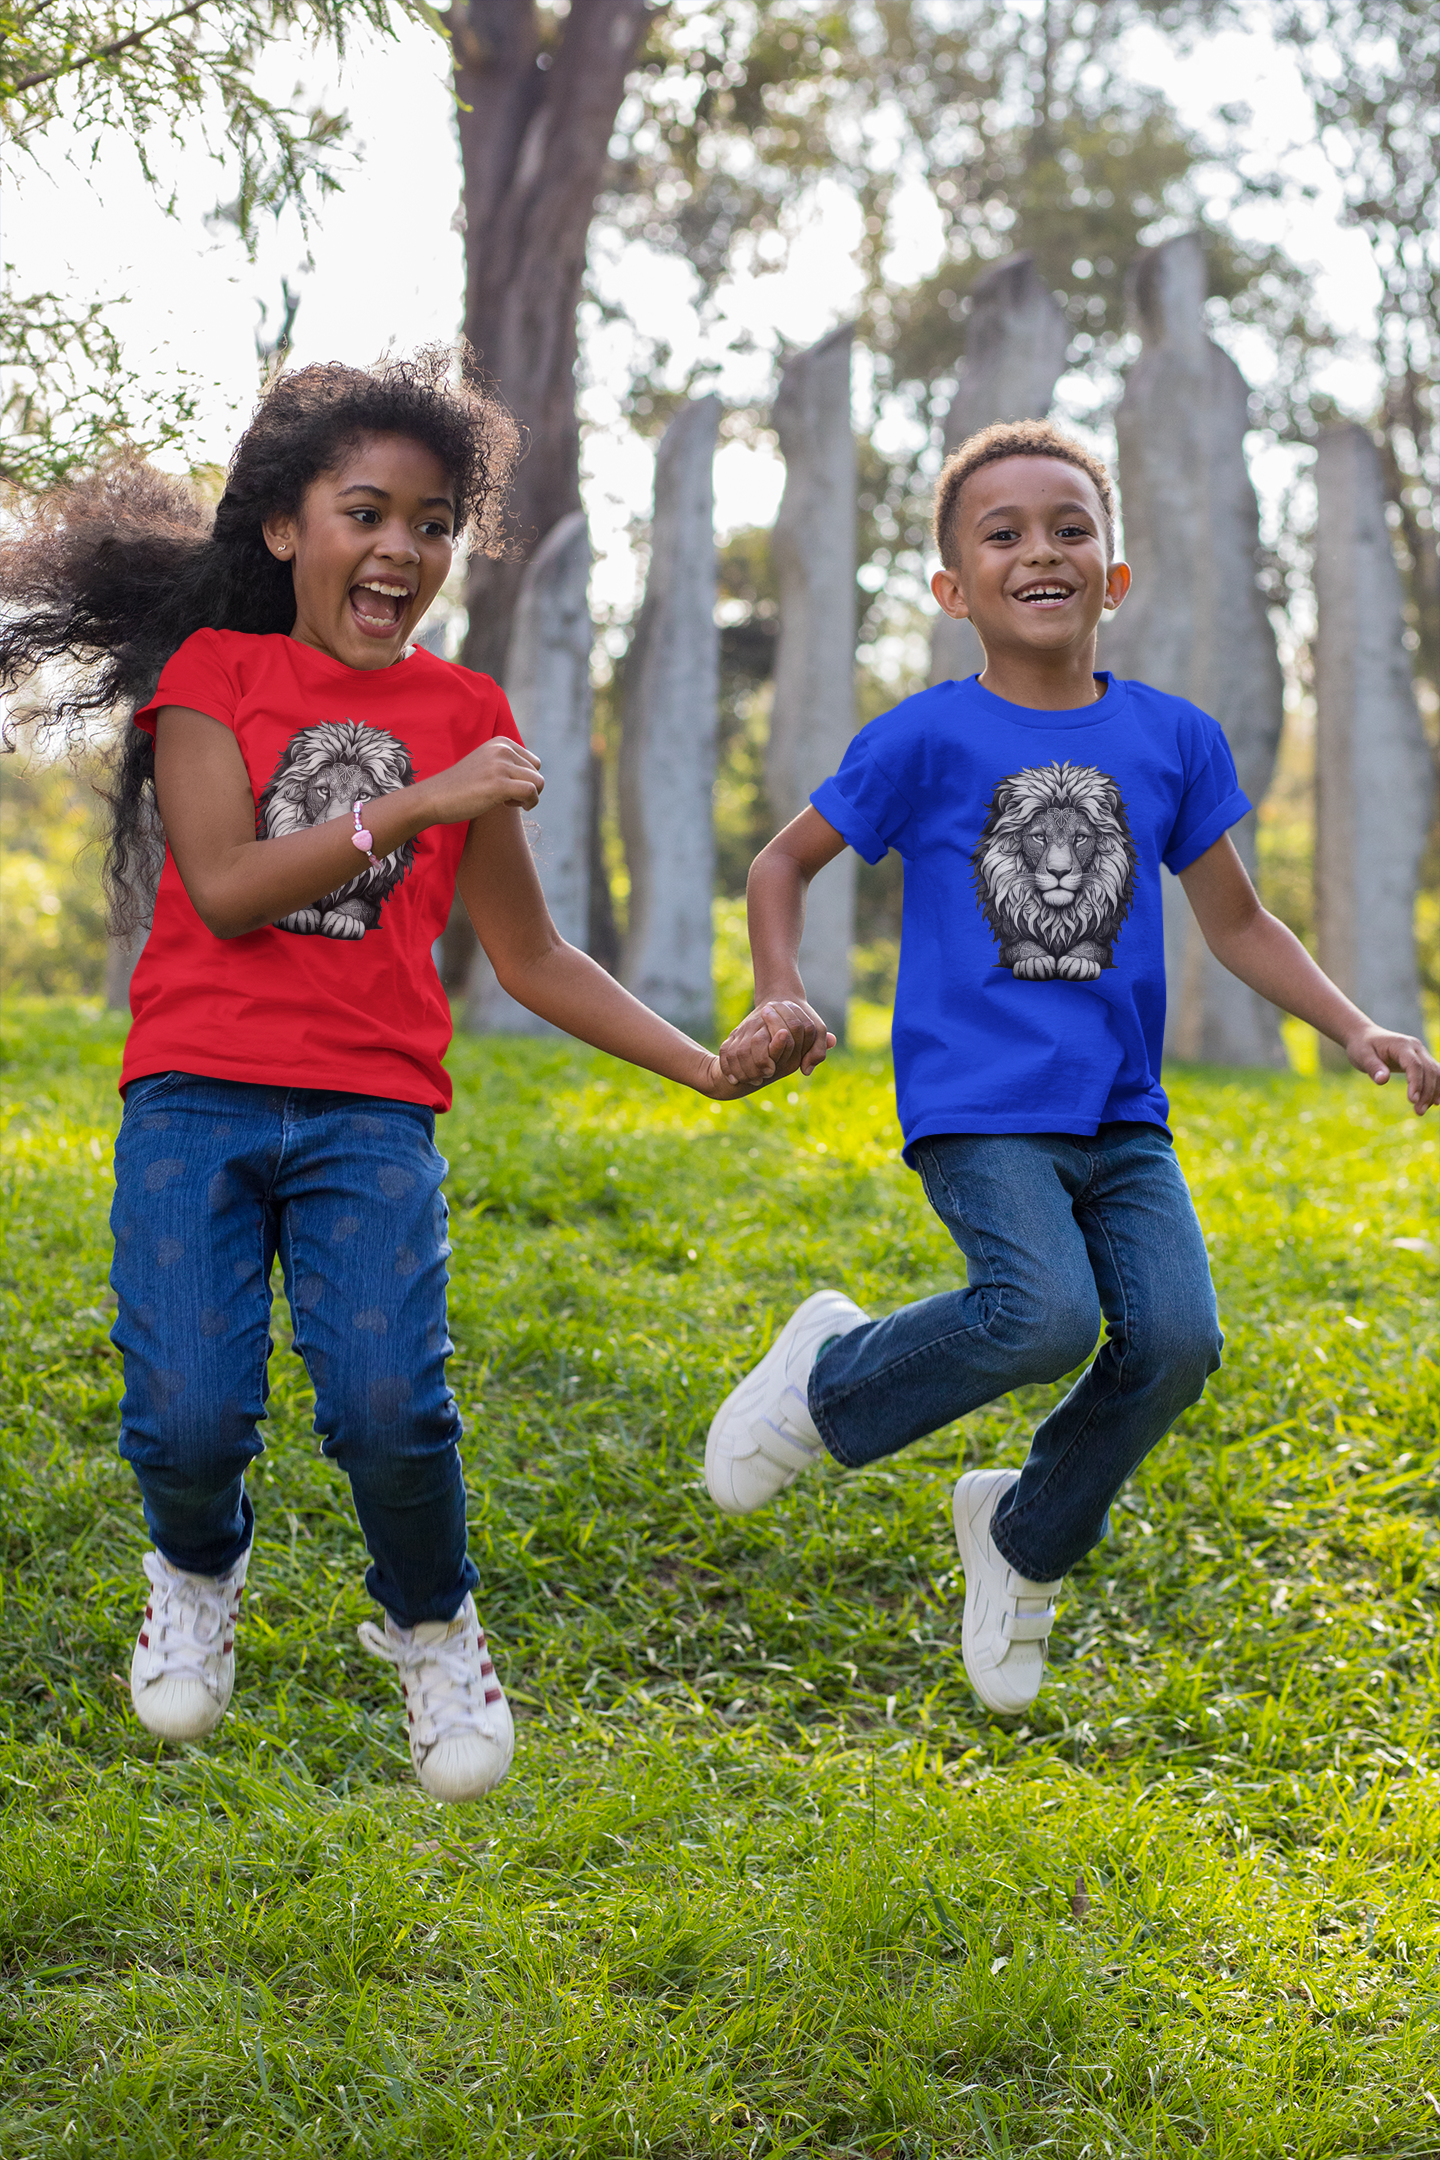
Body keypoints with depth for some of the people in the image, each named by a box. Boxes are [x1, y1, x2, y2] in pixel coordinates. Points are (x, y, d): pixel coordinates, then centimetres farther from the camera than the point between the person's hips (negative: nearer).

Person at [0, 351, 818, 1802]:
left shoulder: (460, 715, 13)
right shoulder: (210, 672, 6)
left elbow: (528, 954, 16)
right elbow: (225, 888, -8)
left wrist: (708, 1067, 9)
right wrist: (416, 805, -15)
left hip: (371, 1114, 1)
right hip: (197, 1097, -1)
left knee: (389, 1409, -18)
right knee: (191, 1419, -15)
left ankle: (431, 1625, 13)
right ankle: (198, 1572, 22)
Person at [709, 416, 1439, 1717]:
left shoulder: (1172, 741, 6)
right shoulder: (926, 740, -3)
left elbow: (1238, 921, 15)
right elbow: (785, 865, 7)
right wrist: (782, 999, -9)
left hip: (1120, 1116, 4)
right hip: (976, 1109, -4)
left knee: (1174, 1338, -15)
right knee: (1046, 1315, -26)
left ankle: (1026, 1537, 13)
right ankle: (830, 1376, 4)